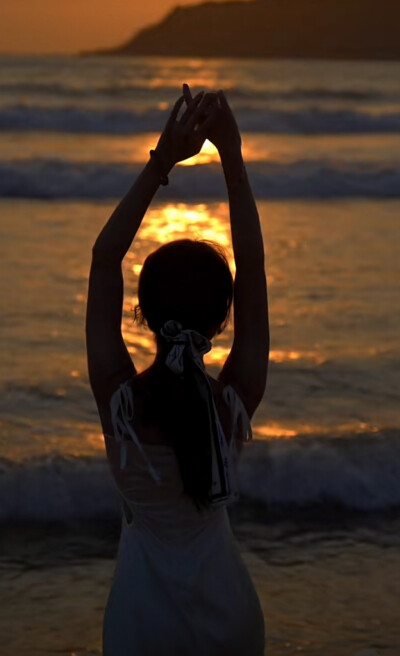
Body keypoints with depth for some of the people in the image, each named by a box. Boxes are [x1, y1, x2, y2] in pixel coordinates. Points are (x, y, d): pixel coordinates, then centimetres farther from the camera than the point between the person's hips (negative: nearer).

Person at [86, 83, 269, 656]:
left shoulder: (120, 400, -21)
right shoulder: (236, 403, -20)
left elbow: (104, 260, -17)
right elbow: (253, 268, -14)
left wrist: (161, 163, -19)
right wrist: (232, 158, -15)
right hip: (224, 606, 1)